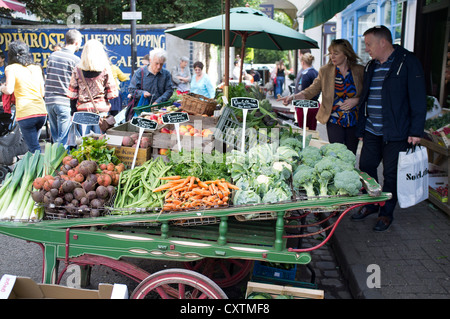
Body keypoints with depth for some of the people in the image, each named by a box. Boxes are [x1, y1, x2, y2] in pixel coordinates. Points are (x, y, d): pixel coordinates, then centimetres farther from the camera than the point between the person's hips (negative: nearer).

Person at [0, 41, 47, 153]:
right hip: (42, 111, 5)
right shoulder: (36, 68, 15)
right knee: (32, 144, 21)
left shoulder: (11, 68, 2)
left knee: (35, 149, 0)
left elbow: (9, 90, -11)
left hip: (25, 113, -5)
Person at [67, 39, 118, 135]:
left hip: (82, 110, 2)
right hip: (101, 110, -1)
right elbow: (112, 93, -3)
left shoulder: (77, 70, 2)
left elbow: (72, 94, 5)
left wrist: (73, 112, 12)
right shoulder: (105, 69, -3)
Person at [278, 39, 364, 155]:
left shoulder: (360, 71, -1)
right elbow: (313, 90, -2)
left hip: (353, 121, 1)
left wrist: (356, 100, -14)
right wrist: (293, 96, -17)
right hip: (334, 120, -1)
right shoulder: (325, 70, 1)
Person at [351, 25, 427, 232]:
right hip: (371, 132, 6)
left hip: (396, 133, -6)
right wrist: (361, 129, 16)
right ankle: (370, 205, 30)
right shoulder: (371, 67, 13)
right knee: (365, 168, 10)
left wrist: (416, 131, -15)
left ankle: (386, 213, 19)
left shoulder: (407, 62, -8)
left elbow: (418, 98, -11)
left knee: (391, 174, 3)